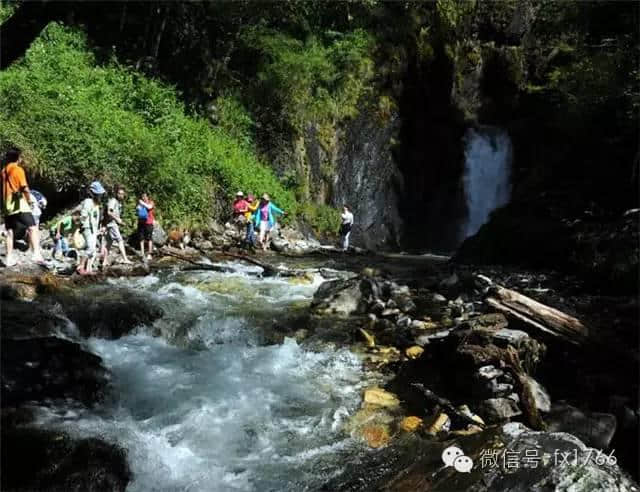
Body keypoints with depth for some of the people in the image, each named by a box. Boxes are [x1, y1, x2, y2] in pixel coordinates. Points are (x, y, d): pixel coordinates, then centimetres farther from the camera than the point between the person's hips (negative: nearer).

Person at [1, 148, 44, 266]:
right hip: (19, 204, -7)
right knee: (33, 228, -10)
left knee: (10, 232, 11)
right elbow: (24, 188, -15)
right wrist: (29, 199, 0)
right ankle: (37, 254, -24)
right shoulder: (18, 169, -7)